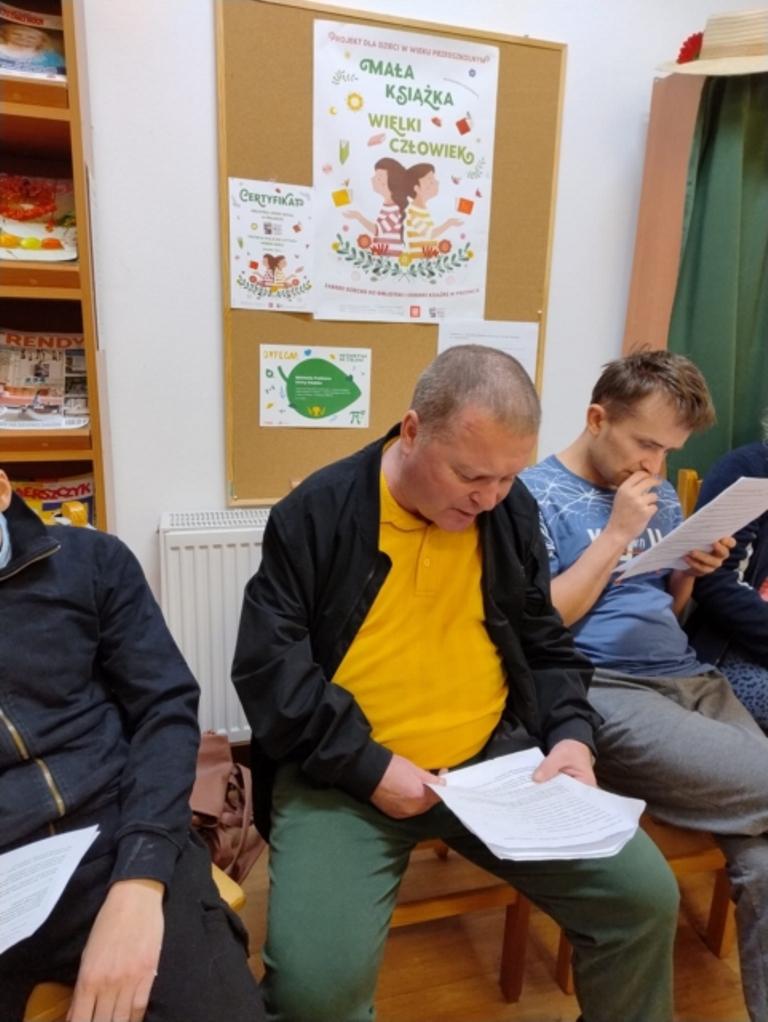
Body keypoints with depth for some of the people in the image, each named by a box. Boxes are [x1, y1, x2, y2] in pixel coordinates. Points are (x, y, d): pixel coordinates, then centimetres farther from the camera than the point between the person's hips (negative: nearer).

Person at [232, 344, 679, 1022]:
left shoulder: (513, 512, 4)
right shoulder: (315, 514, -10)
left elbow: (545, 644, 13)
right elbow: (268, 665, -10)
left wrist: (571, 734, -4)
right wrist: (368, 766, -17)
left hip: (496, 757, 4)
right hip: (344, 774, -3)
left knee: (645, 895, -3)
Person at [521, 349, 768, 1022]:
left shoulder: (661, 496, 17)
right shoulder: (538, 495, -3)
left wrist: (692, 572, 2)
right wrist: (616, 535, -11)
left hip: (690, 679, 6)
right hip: (602, 693, -6)